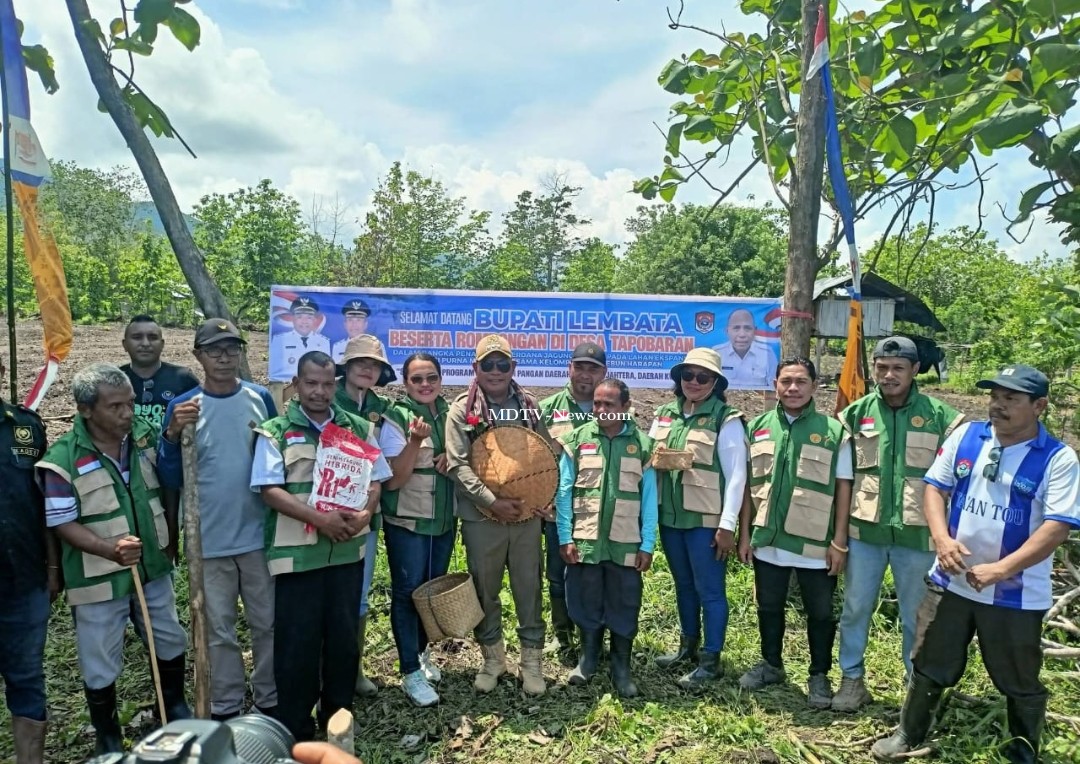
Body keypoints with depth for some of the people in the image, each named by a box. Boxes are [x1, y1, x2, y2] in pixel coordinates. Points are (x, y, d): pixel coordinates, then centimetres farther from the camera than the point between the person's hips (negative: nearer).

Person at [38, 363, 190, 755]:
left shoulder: (146, 435, -6)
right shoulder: (63, 458, -19)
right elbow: (63, 524, -17)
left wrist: (170, 539, 3)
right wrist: (110, 549, -30)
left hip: (153, 568, 4)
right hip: (98, 579, -4)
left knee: (171, 643, 21)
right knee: (101, 667, 12)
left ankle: (176, 709, 45)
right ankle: (108, 739, 35)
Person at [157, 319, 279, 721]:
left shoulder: (261, 398, -1)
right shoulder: (182, 406, -6)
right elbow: (171, 480, -7)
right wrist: (172, 434, -22)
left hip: (260, 533, 2)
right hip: (209, 539, -1)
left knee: (268, 623, 13)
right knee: (220, 630, 11)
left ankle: (270, 700, 29)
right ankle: (225, 709, 26)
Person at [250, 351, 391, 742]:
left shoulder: (358, 428, 7)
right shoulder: (275, 431, -3)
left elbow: (374, 480, 8)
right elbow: (270, 489, -11)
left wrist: (364, 514, -12)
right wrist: (320, 518, -21)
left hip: (347, 549, 4)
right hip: (296, 552, -3)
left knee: (344, 635, 12)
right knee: (297, 640, 4)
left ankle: (338, 719, 30)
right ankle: (295, 729, 20)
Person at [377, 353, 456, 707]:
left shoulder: (449, 413, 3)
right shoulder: (395, 418, -13)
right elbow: (392, 480, -17)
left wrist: (453, 457, -8)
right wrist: (415, 441, -31)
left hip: (444, 519, 6)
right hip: (406, 521, -5)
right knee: (407, 592, 0)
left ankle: (422, 652, 35)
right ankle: (410, 672, 11)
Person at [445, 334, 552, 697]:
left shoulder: (529, 405, 6)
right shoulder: (462, 410, -3)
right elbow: (457, 464, -11)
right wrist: (493, 501, -18)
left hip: (526, 515, 2)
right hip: (481, 518, -2)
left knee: (529, 588, 8)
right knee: (485, 590, 11)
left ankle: (532, 659, 24)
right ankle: (492, 656, 30)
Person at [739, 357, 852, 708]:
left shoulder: (833, 430, -6)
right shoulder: (758, 427, 3)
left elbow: (843, 487, -4)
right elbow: (749, 485, 7)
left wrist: (839, 541, -7)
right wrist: (745, 533, 5)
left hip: (815, 544, -3)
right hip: (768, 540, 3)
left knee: (820, 612, 11)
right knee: (769, 607, 17)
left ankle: (819, 675, 29)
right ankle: (771, 664, 37)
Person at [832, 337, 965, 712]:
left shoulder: (940, 415, -3)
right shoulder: (856, 413, 1)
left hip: (917, 532, -1)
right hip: (864, 529, 1)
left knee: (917, 615, 12)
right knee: (855, 608, 9)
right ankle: (852, 679, 25)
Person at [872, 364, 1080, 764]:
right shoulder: (966, 436, -2)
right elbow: (935, 487, 2)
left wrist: (999, 570, -25)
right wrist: (942, 538, -15)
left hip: (1016, 593, -3)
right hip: (951, 580, 3)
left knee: (1020, 682, 16)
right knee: (929, 665, 16)